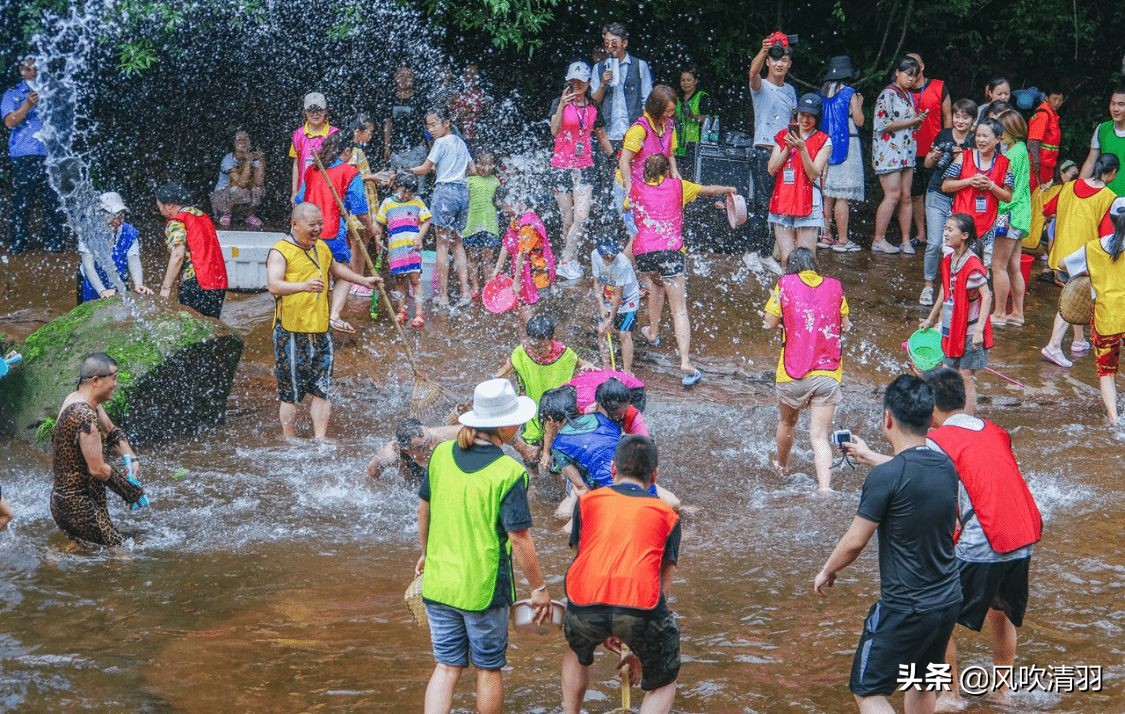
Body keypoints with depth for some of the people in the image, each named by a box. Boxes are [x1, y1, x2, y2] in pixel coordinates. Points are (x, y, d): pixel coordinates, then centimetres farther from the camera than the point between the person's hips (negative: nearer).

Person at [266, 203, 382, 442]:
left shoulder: (322, 248, 14)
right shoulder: (280, 251, -10)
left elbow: (335, 268, 37)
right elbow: (273, 285, -26)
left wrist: (363, 280, 38)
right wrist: (303, 285, -41)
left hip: (321, 331, 7)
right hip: (291, 333, -7)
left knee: (323, 389, 5)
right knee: (291, 391, 0)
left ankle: (320, 437, 9)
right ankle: (289, 441, 9)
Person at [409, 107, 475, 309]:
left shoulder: (441, 143, -6)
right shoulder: (461, 143, 15)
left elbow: (424, 169, -6)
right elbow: (472, 169, 21)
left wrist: (406, 170, 8)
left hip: (445, 191, -7)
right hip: (462, 191, 7)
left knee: (442, 244, -4)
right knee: (457, 243, 12)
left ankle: (443, 295, -5)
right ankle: (465, 293, 4)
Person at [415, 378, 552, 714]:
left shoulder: (441, 454, -3)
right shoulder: (508, 474, -19)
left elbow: (424, 509, 9)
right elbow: (519, 538, -18)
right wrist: (539, 588, -7)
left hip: (439, 582, 4)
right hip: (484, 588, -4)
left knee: (446, 667, 12)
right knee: (488, 669, 13)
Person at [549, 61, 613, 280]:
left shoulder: (593, 108, 7)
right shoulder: (560, 103, -3)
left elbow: (602, 137, 19)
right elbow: (554, 131, -19)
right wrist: (562, 106, -33)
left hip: (585, 167, 2)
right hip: (561, 167, -2)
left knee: (582, 217, -13)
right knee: (568, 220, 1)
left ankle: (566, 262, -10)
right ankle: (569, 260, 15)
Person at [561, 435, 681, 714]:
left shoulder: (587, 501, 24)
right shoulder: (667, 515, 23)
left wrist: (606, 631, 42)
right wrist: (640, 649, 33)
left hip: (586, 605, 1)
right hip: (641, 604, -1)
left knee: (578, 653, 37)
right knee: (663, 685, 23)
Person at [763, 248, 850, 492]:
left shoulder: (786, 284, -3)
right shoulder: (835, 287, 4)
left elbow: (770, 322, -1)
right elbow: (845, 326, 12)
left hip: (793, 373, -1)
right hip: (828, 374, 1)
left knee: (787, 422, 26)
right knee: (820, 436, -3)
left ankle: (782, 465, 49)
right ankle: (824, 488, -20)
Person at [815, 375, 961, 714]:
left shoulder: (885, 478, -21)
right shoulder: (946, 467, 0)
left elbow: (855, 542, -13)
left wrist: (827, 571, 6)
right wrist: (869, 457, 39)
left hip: (903, 609, -7)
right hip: (948, 601, 7)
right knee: (921, 683, 25)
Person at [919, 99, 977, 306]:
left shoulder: (974, 143, -2)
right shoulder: (943, 136, 3)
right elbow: (928, 164, 13)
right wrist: (934, 156, -9)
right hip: (938, 197, 1)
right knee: (934, 244, -3)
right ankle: (928, 286, 10)